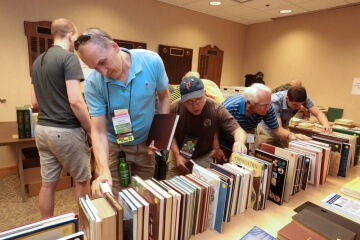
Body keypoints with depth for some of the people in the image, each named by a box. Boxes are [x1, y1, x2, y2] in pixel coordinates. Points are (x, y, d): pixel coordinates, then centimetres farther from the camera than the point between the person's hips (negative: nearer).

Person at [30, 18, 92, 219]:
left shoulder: (38, 61, 13)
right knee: (82, 180, 11)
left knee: (48, 183, 16)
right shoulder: (69, 58, -13)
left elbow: (35, 103, 14)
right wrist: (92, 131, -14)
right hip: (66, 131, -8)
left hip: (42, 129, 8)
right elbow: (75, 101, -22)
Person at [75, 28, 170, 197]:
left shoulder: (152, 62, -20)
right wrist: (103, 170, -35)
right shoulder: (93, 83, -21)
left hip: (146, 144, 2)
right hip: (114, 147, -1)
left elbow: (164, 97, -3)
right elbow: (98, 132, -21)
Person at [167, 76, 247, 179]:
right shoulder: (175, 108, -21)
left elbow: (237, 130, -24)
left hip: (203, 158, -1)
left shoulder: (216, 109, -24)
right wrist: (177, 155, -16)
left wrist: (240, 142, -47)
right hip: (179, 154, 1)